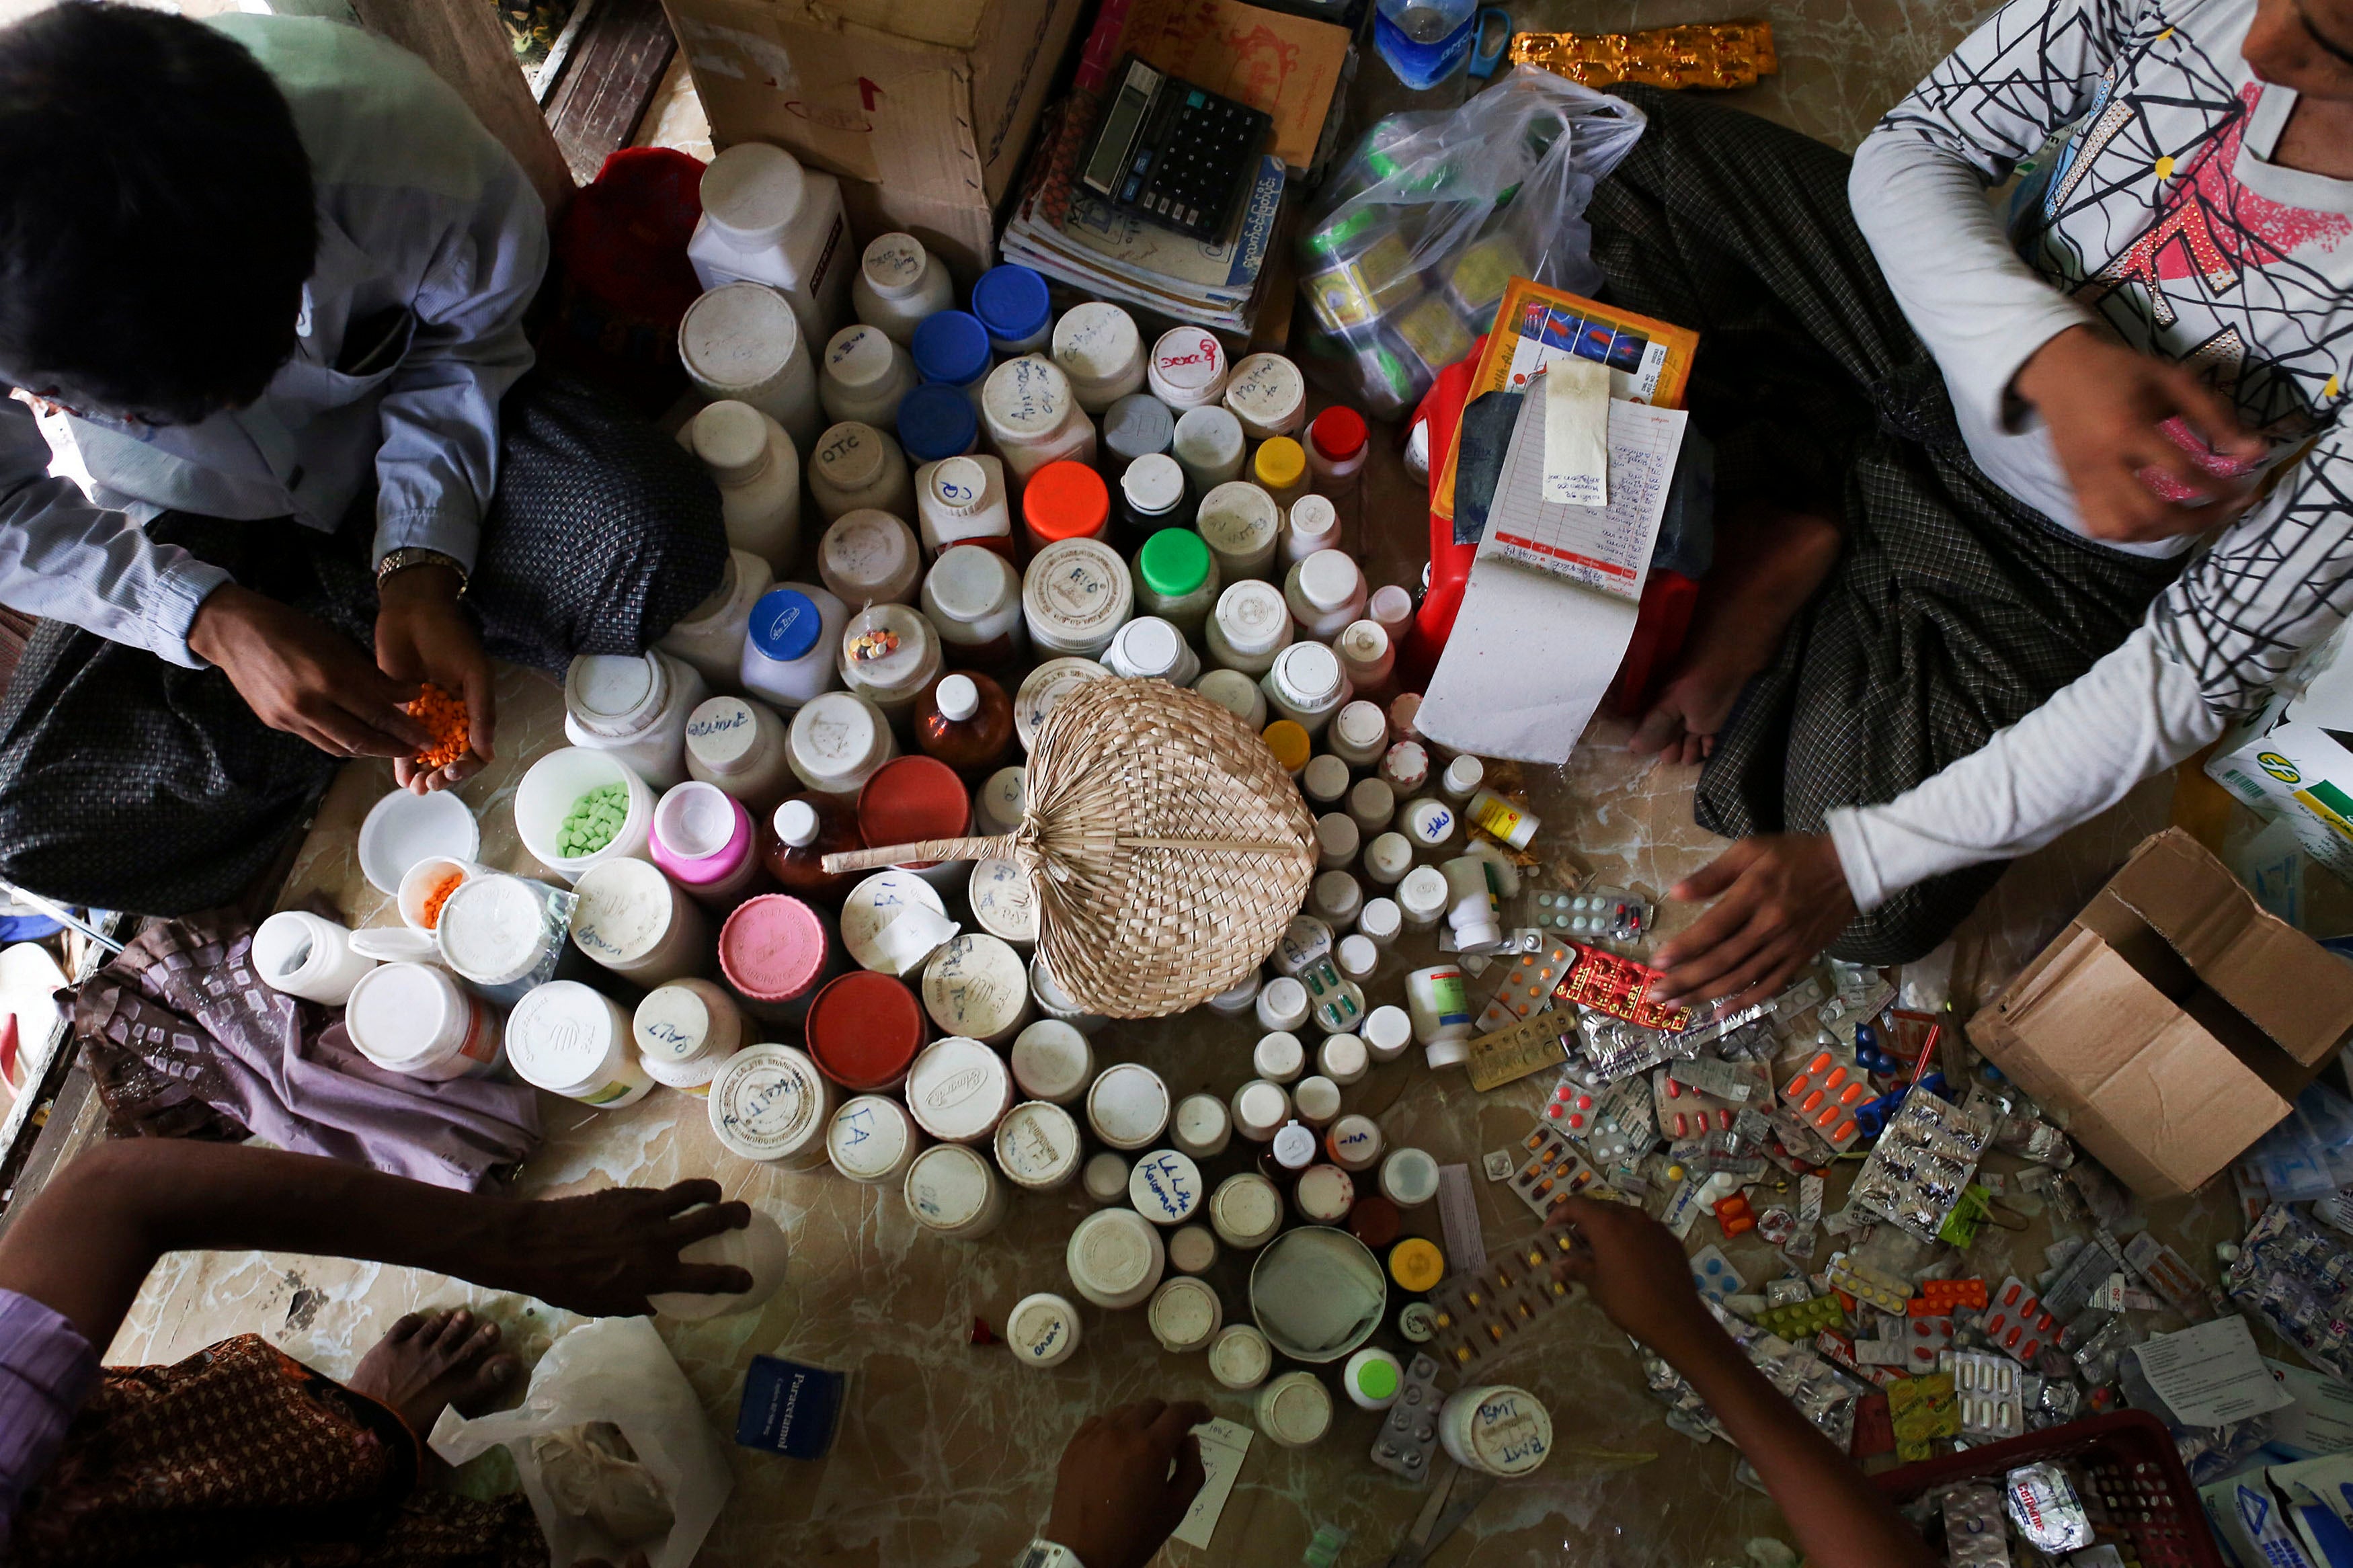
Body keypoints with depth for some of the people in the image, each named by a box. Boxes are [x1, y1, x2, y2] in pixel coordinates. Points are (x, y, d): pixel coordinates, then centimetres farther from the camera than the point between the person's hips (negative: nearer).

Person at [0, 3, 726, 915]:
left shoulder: (412, 165, -36)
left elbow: (465, 348, -14)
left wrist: (423, 569, -26)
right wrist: (213, 619, -31)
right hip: (189, 530, 1)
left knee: (657, 536, -31)